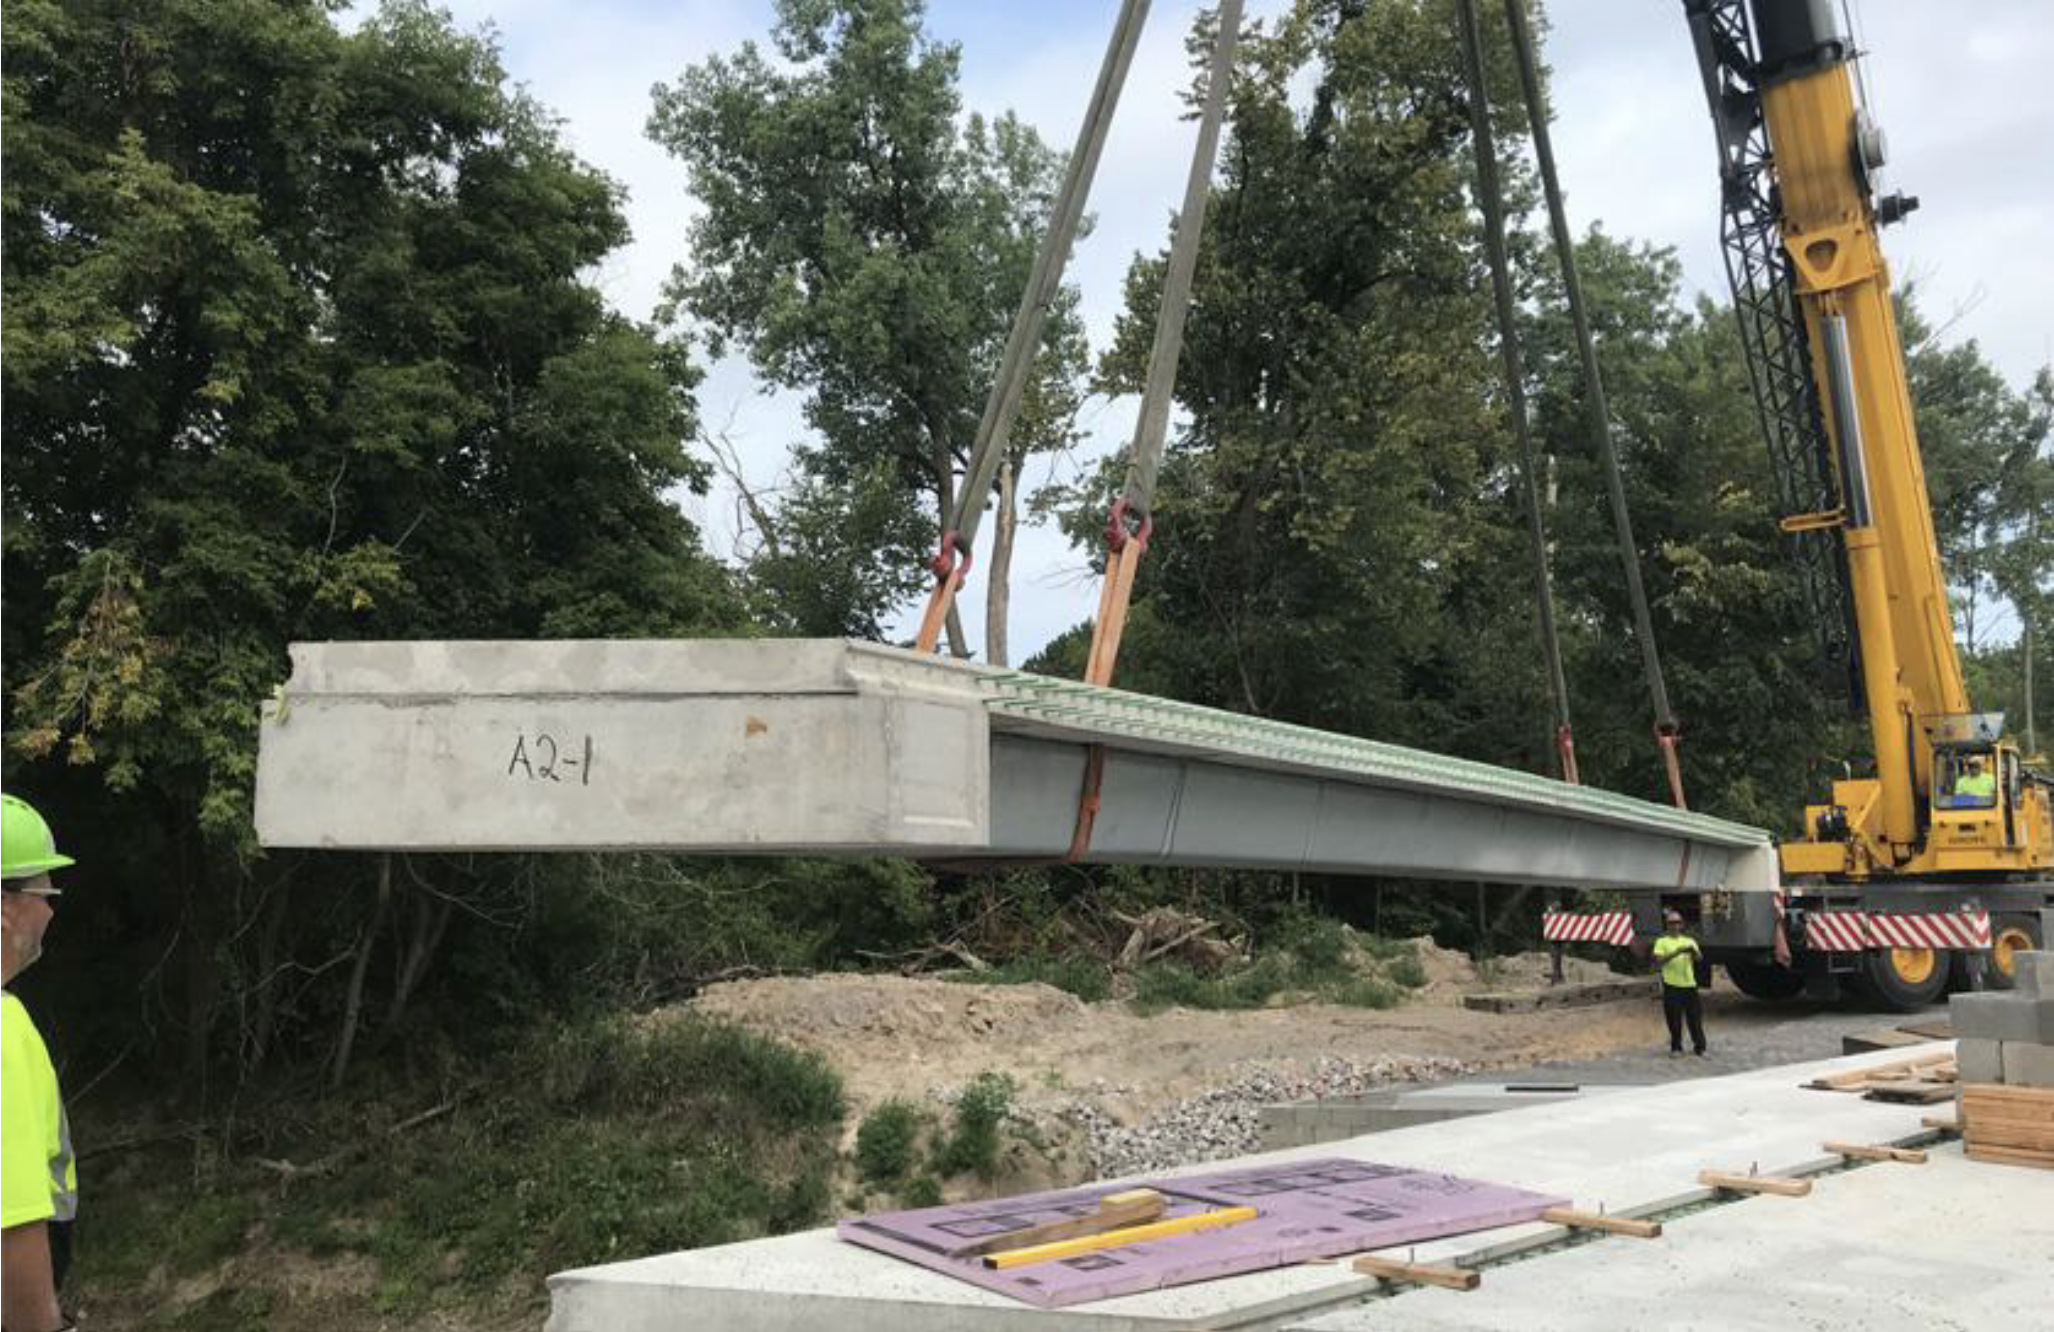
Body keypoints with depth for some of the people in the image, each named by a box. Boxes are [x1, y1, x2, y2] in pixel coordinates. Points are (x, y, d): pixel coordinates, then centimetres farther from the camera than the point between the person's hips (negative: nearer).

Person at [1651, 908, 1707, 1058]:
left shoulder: (1689, 941, 13)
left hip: (1689, 984, 2)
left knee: (1695, 1017, 2)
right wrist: (1675, 953, -22)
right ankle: (1676, 1047, 13)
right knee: (1674, 1019, 1)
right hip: (1671, 985, -2)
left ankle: (1700, 1046, 13)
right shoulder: (1662, 942, 4)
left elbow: (1699, 958, -2)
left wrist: (1693, 951, -24)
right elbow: (1658, 961, -10)